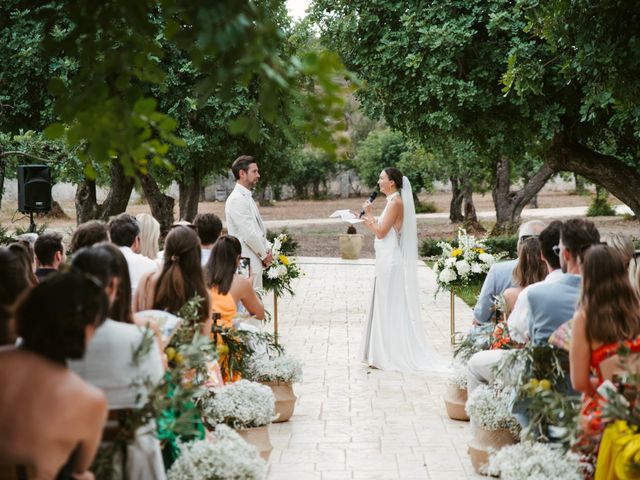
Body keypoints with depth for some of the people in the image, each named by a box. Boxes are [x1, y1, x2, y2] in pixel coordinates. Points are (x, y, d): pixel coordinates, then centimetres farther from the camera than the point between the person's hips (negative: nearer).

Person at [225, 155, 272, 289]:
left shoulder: (247, 198, 17)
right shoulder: (237, 199, -15)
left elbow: (259, 228, 22)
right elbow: (248, 234, -19)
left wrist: (267, 248, 6)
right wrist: (264, 254, -8)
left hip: (255, 262, 10)